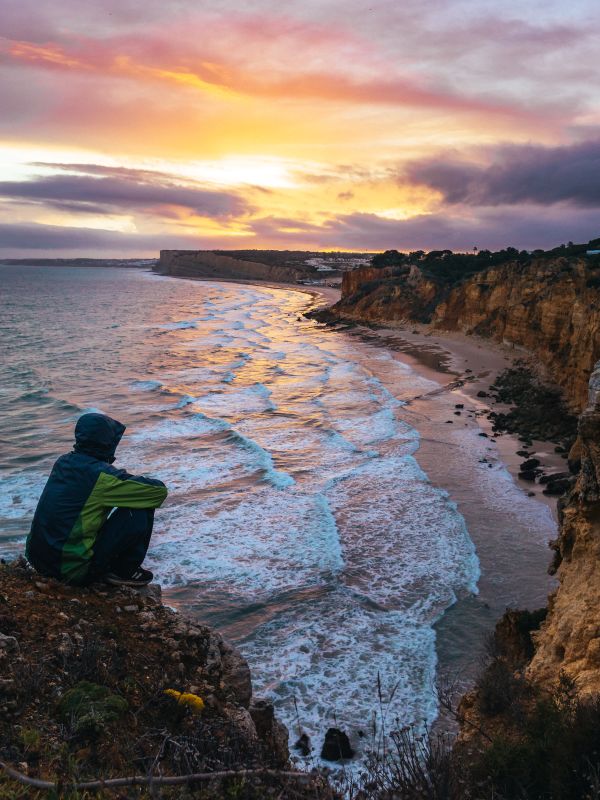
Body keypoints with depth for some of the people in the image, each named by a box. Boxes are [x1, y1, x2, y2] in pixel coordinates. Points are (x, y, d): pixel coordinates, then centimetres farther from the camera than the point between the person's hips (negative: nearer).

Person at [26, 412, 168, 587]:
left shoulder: (63, 462, 3)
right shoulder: (101, 475, -18)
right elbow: (159, 489, -13)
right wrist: (142, 481, 8)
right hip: (73, 571, -8)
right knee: (141, 510, -7)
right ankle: (124, 571, 8)